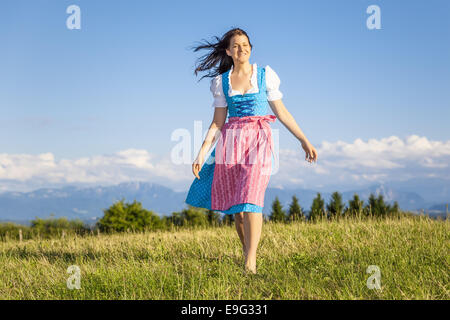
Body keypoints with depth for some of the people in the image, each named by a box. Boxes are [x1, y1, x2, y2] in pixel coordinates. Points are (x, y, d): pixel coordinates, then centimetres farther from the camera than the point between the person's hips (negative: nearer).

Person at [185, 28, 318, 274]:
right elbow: (218, 122, 11)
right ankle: (247, 250, 26)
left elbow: (281, 112, 9)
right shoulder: (221, 82, 9)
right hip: (231, 142, 3)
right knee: (234, 203, 6)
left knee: (250, 198, -18)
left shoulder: (266, 75, 5)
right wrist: (202, 153, 3)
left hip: (259, 140, -3)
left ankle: (251, 263, -23)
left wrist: (304, 141, 6)